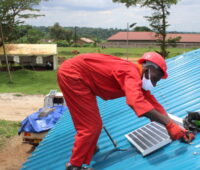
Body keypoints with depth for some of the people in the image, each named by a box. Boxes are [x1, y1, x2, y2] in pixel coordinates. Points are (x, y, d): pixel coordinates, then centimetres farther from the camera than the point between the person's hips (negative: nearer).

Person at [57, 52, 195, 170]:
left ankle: (87, 148, 44)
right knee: (91, 125, -5)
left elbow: (153, 103, 10)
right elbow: (135, 101, -41)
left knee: (92, 122, 24)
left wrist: (176, 128, 4)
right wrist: (169, 123, -38)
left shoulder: (137, 79, 8)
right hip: (72, 73, -10)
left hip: (79, 75, 10)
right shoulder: (133, 73, -23)